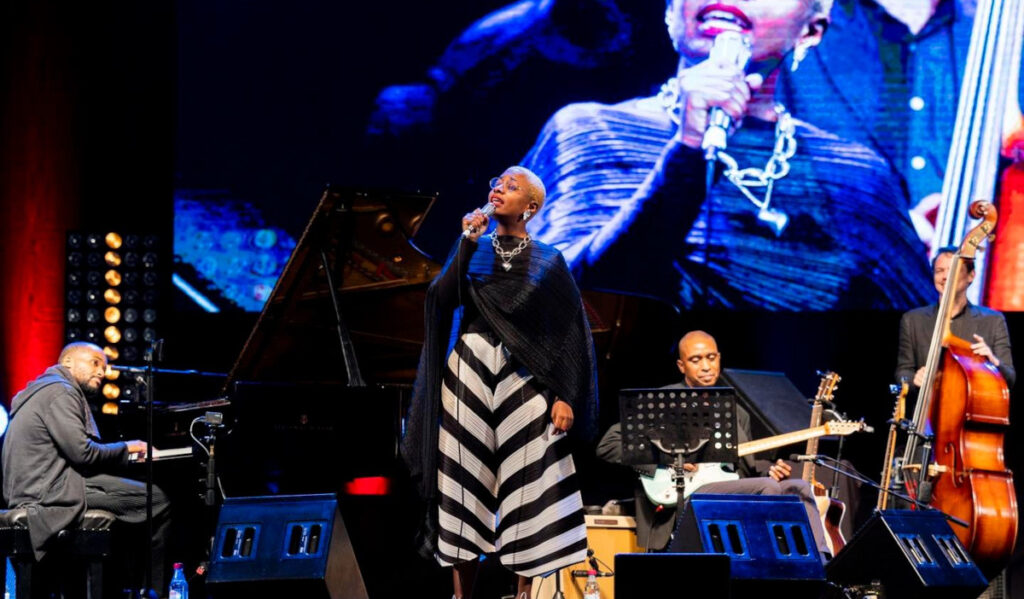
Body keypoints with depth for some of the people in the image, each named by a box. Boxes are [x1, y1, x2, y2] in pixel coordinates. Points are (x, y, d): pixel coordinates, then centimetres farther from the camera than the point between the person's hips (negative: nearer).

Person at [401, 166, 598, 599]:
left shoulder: (548, 262, 5)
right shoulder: (473, 251, 11)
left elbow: (570, 332, 0)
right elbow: (441, 299, -6)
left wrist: (565, 396, -9)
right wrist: (467, 244, -8)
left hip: (524, 381, -2)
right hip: (470, 373, 2)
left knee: (526, 480, -6)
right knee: (465, 477, -1)